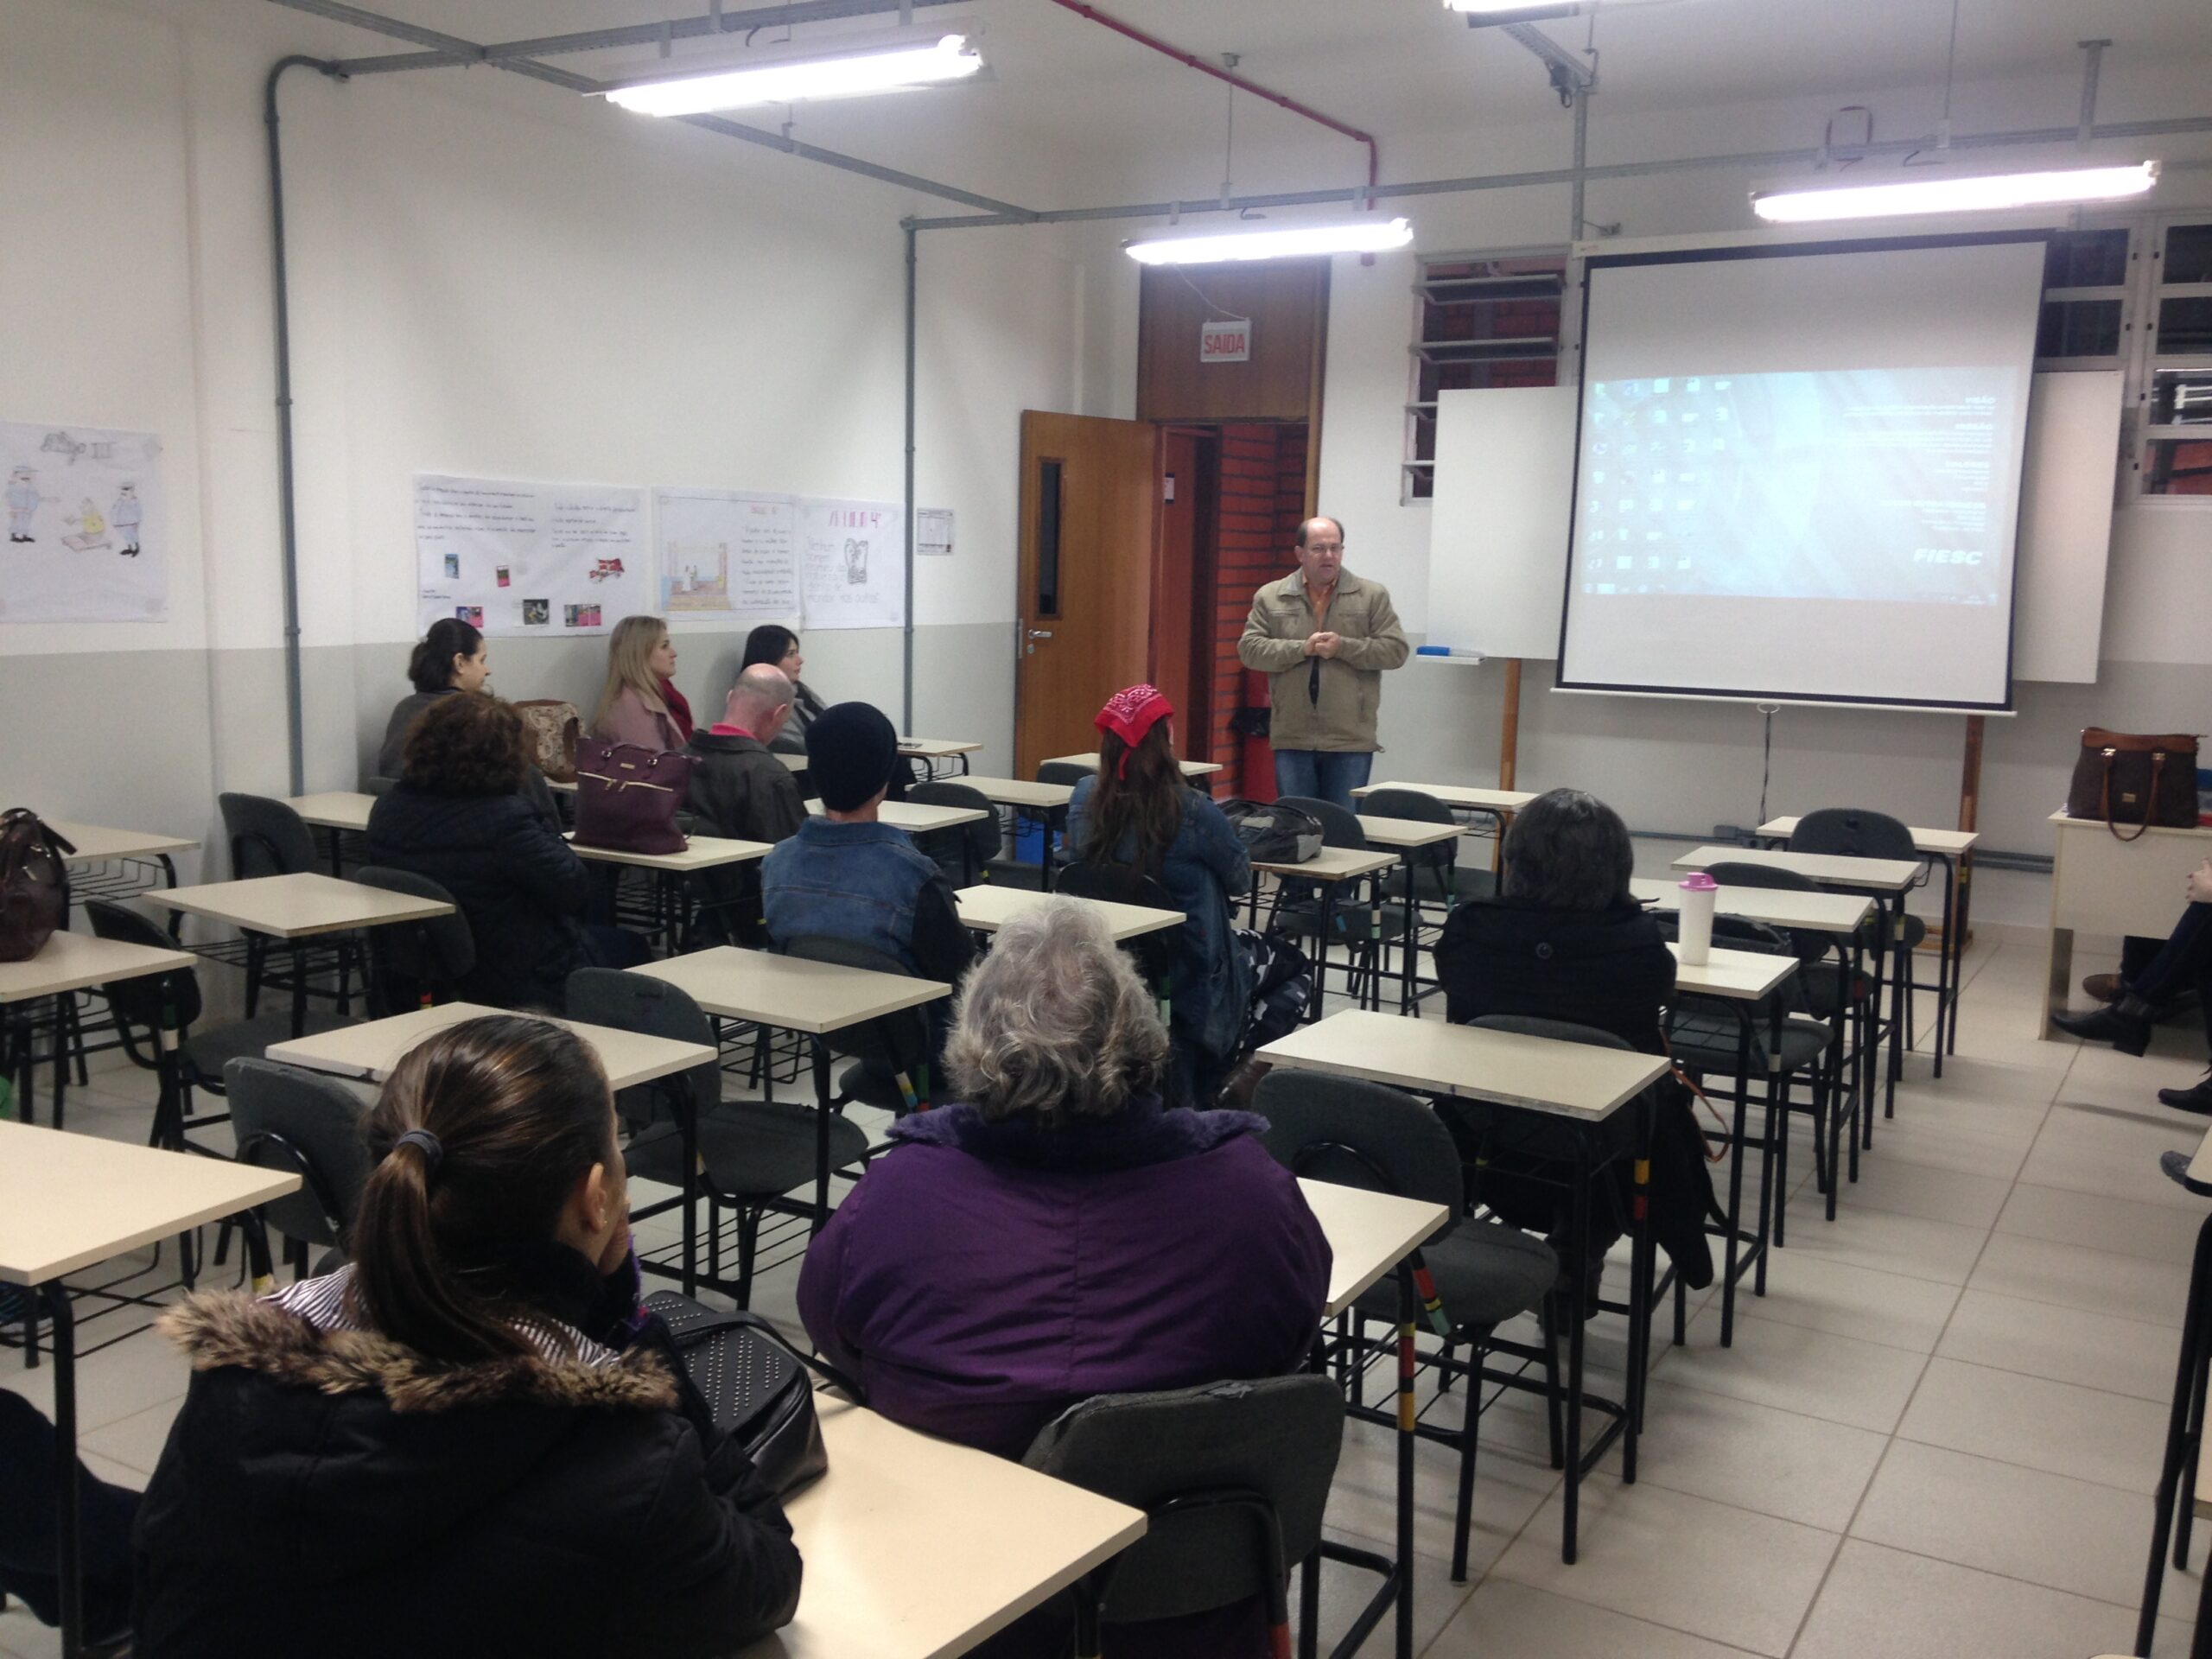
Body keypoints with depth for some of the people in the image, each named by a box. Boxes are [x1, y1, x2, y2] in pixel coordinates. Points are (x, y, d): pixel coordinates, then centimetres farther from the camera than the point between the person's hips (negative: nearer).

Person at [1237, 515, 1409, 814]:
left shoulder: (1372, 596, 4)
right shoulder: (1270, 597, 6)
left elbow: (1396, 650, -1)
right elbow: (1249, 649, -1)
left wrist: (1343, 647, -13)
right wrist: (1302, 649, -13)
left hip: (1351, 740, -1)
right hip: (1292, 737, 1)